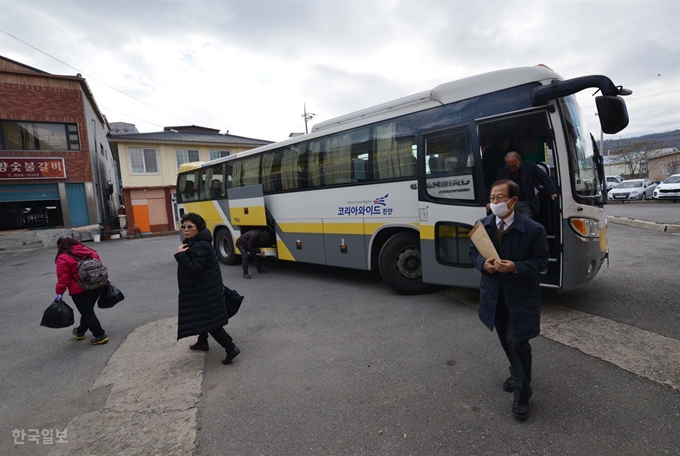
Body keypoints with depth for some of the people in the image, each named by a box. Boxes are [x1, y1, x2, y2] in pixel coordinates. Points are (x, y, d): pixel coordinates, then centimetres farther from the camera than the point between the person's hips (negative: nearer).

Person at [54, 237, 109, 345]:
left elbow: (63, 278, -13)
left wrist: (59, 293, -5)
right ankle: (80, 331, 40)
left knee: (87, 313, 1)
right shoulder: (89, 251, 8)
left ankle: (100, 335, -2)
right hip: (97, 287, 7)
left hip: (79, 291, -7)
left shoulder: (63, 258, -8)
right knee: (88, 310, 22)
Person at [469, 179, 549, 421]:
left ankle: (522, 395, 19)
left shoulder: (533, 229, -16)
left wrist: (516, 267, -26)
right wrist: (482, 263, -16)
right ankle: (518, 375, 47)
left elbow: (541, 261, -9)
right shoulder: (482, 225, -4)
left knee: (519, 343, -1)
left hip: (521, 296, -4)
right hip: (494, 294, 5)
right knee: (506, 341, 21)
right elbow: (473, 251, 6)